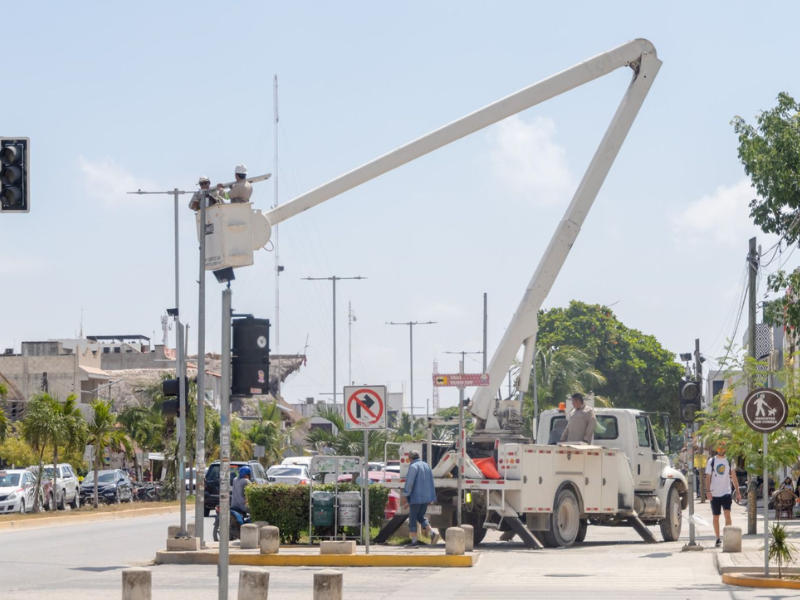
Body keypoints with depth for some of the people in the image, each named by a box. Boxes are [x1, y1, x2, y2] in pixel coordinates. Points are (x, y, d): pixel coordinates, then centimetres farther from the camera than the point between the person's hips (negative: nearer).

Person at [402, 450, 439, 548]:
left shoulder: (413, 467, -11)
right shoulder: (426, 466, 13)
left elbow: (409, 482, -20)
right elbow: (430, 483, 16)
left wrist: (405, 496, -16)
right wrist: (431, 498, 21)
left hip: (416, 497, -7)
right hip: (426, 497, 7)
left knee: (412, 519, 2)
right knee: (420, 517, 18)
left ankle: (414, 542, -2)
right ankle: (433, 533, -3)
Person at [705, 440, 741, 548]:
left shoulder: (729, 461, 5)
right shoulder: (711, 462, 1)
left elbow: (733, 477, 8)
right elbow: (708, 477, 0)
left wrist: (737, 491, 3)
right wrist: (708, 491, -12)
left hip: (726, 493, 0)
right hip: (715, 494, 0)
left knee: (727, 514, -16)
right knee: (716, 517, 7)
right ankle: (718, 539, 16)